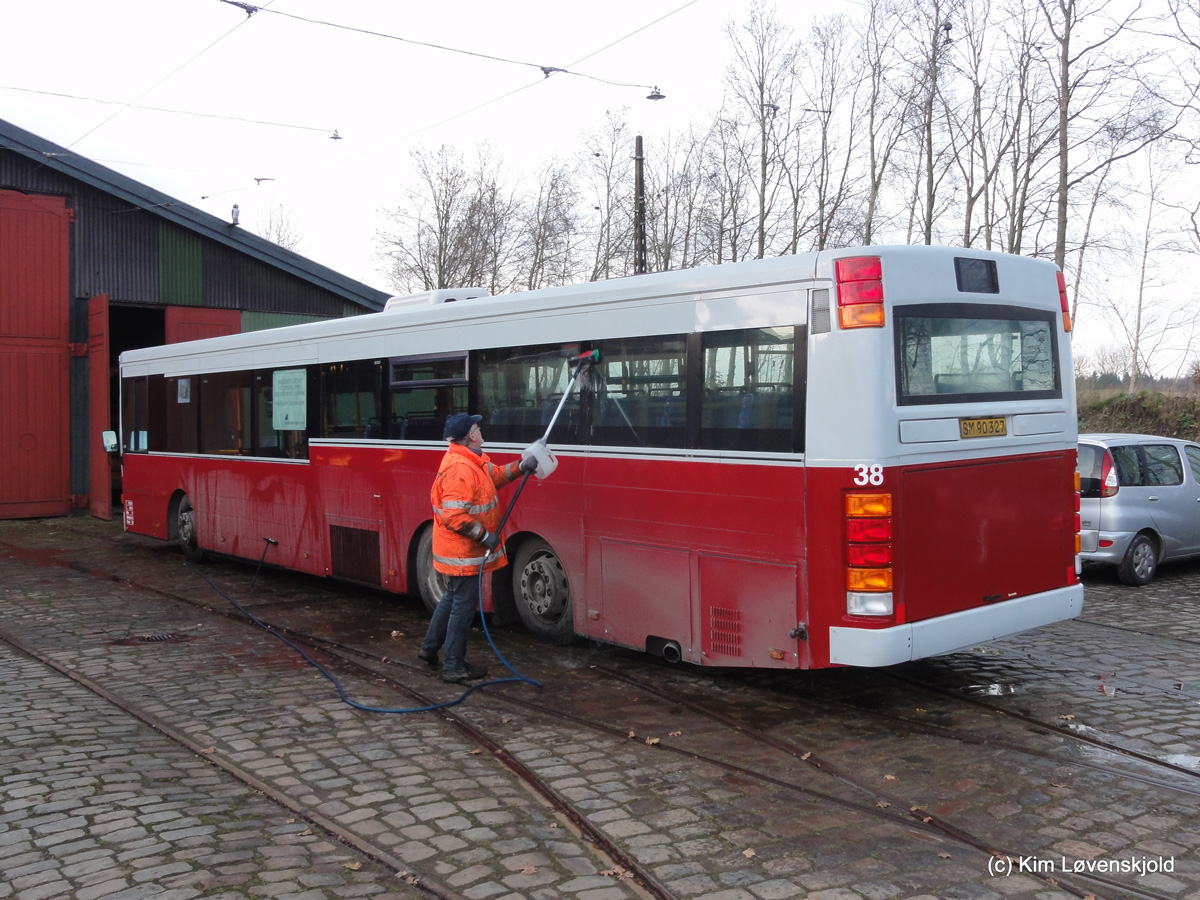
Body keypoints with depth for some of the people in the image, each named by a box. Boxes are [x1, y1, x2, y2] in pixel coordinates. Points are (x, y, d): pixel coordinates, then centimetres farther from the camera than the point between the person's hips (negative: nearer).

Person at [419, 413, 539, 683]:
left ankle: (430, 648, 39)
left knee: (452, 597, 25)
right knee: (464, 606, -1)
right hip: (463, 552, -11)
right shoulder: (460, 469, -27)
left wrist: (520, 467, 6)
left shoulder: (473, 461, 6)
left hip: (458, 549, 11)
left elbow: (494, 475, 20)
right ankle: (454, 668, 9)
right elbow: (454, 516, -29)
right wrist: (485, 536, -22)